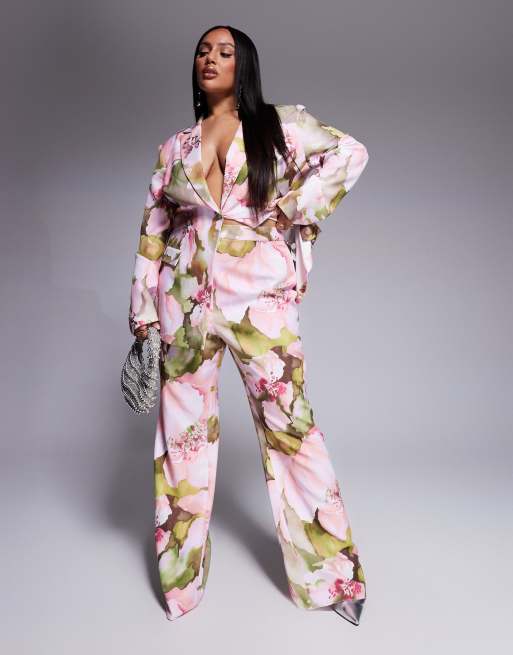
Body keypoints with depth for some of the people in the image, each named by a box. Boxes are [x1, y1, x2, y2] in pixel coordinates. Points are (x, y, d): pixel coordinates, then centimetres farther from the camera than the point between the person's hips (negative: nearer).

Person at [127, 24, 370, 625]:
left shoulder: (278, 124, 9)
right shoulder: (174, 147, 15)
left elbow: (349, 153, 3)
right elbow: (152, 232, 13)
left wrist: (293, 207, -7)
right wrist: (143, 315, 7)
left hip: (260, 298, -3)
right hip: (186, 301, 3)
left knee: (288, 423, 0)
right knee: (183, 430, 8)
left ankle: (330, 574, 17)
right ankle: (180, 575, 28)